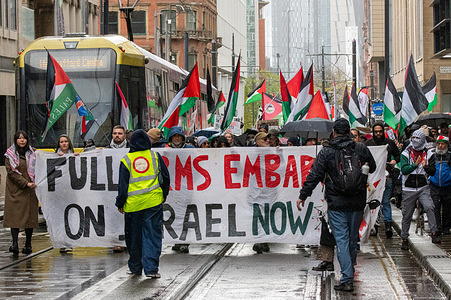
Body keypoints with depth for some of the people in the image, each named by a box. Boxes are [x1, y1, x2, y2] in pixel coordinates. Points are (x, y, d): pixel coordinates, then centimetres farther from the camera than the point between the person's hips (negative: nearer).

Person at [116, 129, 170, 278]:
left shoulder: (126, 161, 0)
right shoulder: (155, 156, 3)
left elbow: (122, 185, 0)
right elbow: (165, 177, 6)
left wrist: (120, 204, 9)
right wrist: (164, 194, 21)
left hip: (133, 203, 0)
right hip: (153, 202, 0)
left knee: (134, 236, 12)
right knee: (152, 234, 1)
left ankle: (135, 267, 21)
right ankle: (151, 268, -7)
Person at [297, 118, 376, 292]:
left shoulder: (326, 153, -7)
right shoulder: (361, 149, 1)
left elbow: (314, 176, -8)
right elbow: (372, 167, 18)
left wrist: (303, 195, 1)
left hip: (336, 205, -3)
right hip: (357, 203, 3)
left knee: (341, 240, -2)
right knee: (353, 238, 18)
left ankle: (347, 279, -9)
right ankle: (350, 269, 36)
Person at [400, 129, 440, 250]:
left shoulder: (429, 154, 5)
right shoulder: (405, 154, 2)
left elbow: (433, 172, 1)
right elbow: (404, 170, -10)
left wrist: (426, 167, -18)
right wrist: (415, 165, -19)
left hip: (423, 188, 0)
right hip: (408, 189, 0)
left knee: (429, 207, -24)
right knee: (407, 215, 4)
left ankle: (434, 233, -20)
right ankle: (404, 239, 18)